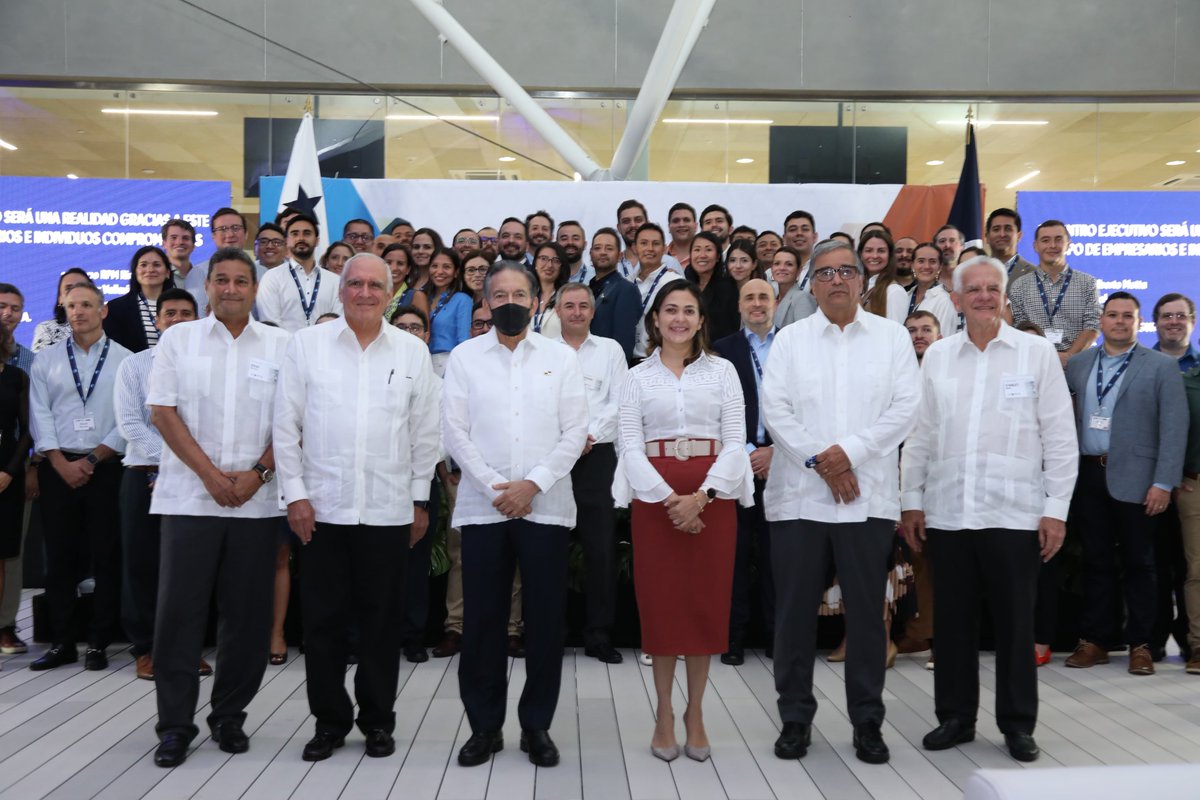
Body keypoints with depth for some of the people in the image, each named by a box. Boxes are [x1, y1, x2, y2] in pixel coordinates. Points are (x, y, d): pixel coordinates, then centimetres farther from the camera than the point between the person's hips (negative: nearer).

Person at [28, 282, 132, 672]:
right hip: (58, 469, 2)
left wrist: (93, 459, -9)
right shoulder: (46, 360, 9)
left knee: (106, 556, 1)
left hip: (107, 469, -2)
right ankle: (62, 642, 14)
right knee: (59, 557, 5)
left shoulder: (125, 359, 2)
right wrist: (62, 463, -8)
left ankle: (98, 643, 10)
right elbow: (40, 418, 3)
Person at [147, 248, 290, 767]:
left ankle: (229, 715, 20)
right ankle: (175, 724, 11)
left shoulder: (280, 345, 6)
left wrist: (258, 472, -10)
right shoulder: (178, 339, 7)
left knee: (247, 613, 5)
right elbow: (162, 411, 0)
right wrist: (210, 473, -9)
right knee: (179, 611, 0)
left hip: (256, 499, 1)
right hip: (189, 495, 0)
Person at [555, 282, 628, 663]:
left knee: (601, 548, 0)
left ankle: (599, 636, 8)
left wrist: (590, 434, -9)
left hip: (597, 456, 0)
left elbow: (619, 402, 3)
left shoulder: (610, 349, 10)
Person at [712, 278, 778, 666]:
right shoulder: (723, 349, 7)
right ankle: (734, 634, 12)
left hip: (780, 460, 0)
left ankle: (777, 634, 15)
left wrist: (776, 451, -6)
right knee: (736, 552, 3)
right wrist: (746, 453, -7)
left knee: (777, 553, 4)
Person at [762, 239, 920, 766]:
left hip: (868, 496, 0)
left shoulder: (892, 336, 7)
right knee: (795, 612, 5)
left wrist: (849, 452, -12)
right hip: (799, 494, 0)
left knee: (867, 612, 6)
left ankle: (867, 721, 20)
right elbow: (775, 408, -2)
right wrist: (820, 460, -11)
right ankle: (795, 718, 19)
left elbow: (906, 406, -2)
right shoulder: (790, 339, 7)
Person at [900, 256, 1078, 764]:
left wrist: (1057, 507, -5)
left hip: (1014, 512, -2)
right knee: (952, 620, 9)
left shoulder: (1037, 353, 1)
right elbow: (920, 434, 9)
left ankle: (1018, 724, 21)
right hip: (947, 512, 2)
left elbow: (1060, 437, -1)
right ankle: (955, 717, 23)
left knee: (1014, 622, 6)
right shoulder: (936, 356, 8)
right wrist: (912, 500, 6)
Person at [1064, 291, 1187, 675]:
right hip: (1088, 475, 3)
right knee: (1096, 561, 9)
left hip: (1134, 479, -3)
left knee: (1138, 563, 5)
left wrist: (1163, 483, -13)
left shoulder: (1162, 366, 0)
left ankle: (1140, 644, 15)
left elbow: (1174, 428, -6)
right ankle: (1095, 640, 17)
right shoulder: (1077, 364, 10)